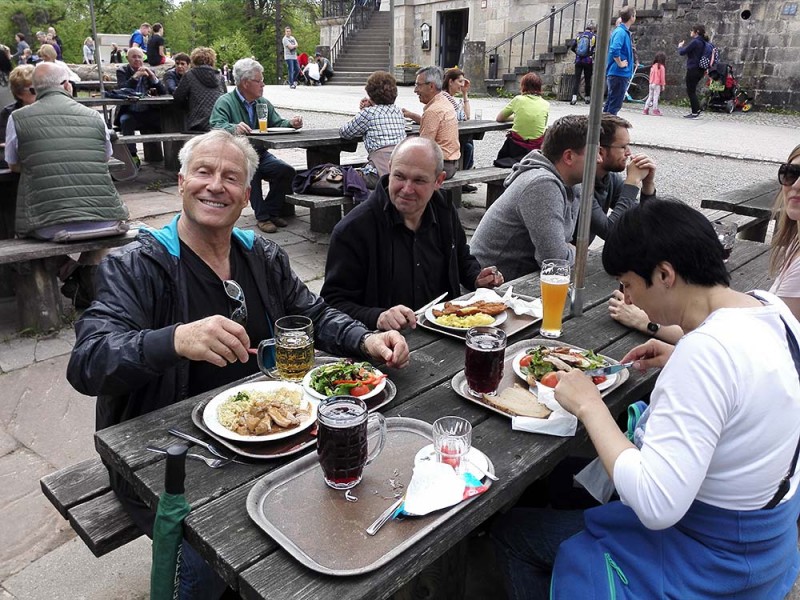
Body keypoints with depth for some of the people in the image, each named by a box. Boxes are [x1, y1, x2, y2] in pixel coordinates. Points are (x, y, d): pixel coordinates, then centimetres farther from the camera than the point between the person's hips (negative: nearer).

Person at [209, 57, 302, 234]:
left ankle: (271, 212, -3)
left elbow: (277, 124, 16)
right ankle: (262, 217, -24)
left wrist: (290, 123, -8)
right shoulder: (225, 102, -5)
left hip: (260, 155, 6)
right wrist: (234, 128, -43)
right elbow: (216, 126, -20)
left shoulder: (263, 103, 16)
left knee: (286, 171, -20)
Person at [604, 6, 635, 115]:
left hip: (616, 74, 10)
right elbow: (614, 50, -30)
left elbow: (614, 48, 25)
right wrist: (620, 63, -17)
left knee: (611, 102, 15)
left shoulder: (624, 31, 15)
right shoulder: (621, 32, -14)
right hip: (619, 74, -10)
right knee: (615, 104, -6)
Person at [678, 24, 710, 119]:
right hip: (700, 70, 9)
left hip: (693, 69, -9)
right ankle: (697, 110, 19)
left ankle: (695, 113, -1)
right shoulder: (704, 42, 13)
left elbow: (682, 52, -12)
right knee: (692, 91, 18)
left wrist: (680, 46, 7)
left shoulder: (695, 42, -15)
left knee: (691, 91, -2)